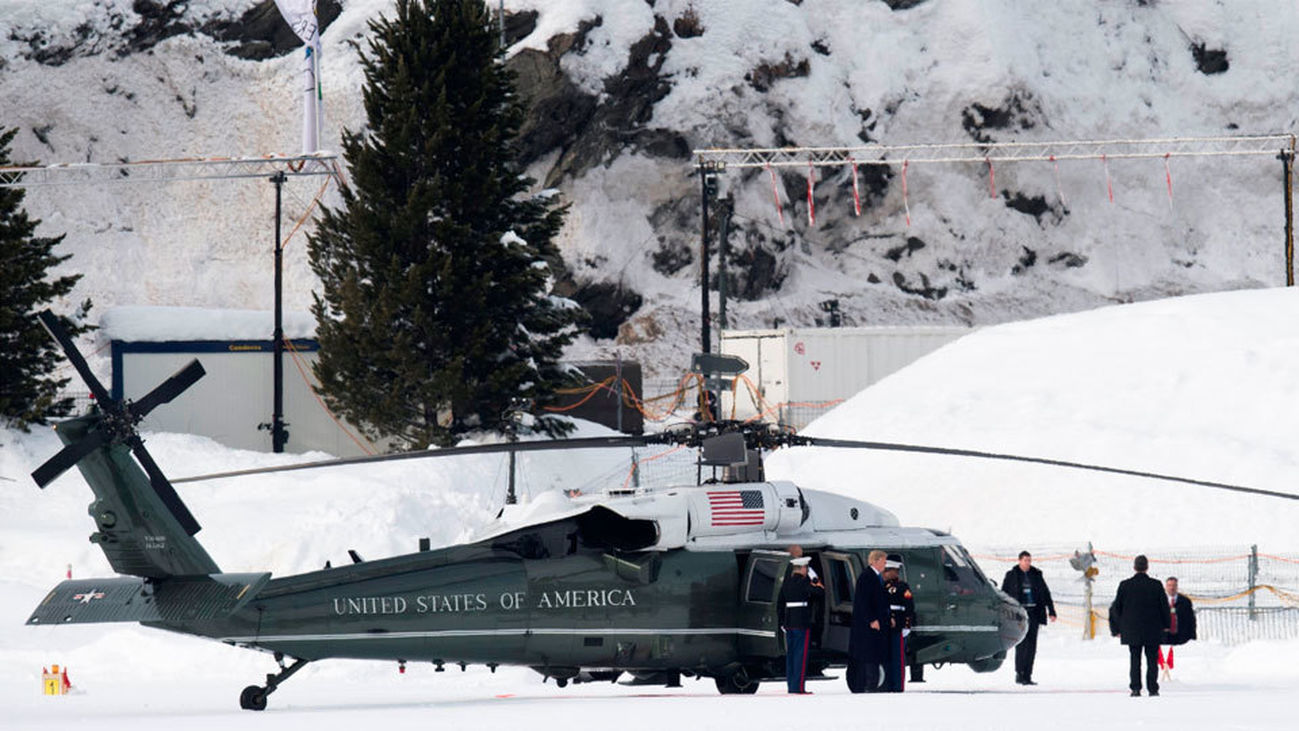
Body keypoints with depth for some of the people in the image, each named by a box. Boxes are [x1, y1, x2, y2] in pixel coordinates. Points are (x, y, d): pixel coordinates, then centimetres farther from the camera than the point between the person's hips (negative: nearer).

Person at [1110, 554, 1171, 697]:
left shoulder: (1125, 585, -4)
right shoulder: (1156, 585, -6)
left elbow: (1116, 608, 1)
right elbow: (1164, 606, -1)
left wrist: (1117, 629, 12)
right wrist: (1165, 625, 12)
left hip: (1132, 630, 0)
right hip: (1153, 630, 0)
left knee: (1134, 659, 6)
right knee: (1152, 659, 6)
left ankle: (1135, 688, -1)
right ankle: (1152, 688, 3)